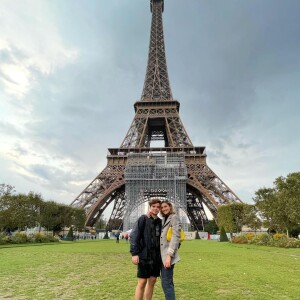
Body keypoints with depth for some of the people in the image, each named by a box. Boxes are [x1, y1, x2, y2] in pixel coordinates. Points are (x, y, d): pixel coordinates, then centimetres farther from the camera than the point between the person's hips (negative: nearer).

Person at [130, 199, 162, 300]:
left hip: (156, 257, 6)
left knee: (152, 281, 13)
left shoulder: (160, 221, 9)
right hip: (144, 256, -6)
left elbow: (162, 238, 15)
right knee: (142, 282, 1)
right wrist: (134, 253, -18)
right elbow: (134, 236, -12)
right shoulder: (143, 219, -7)